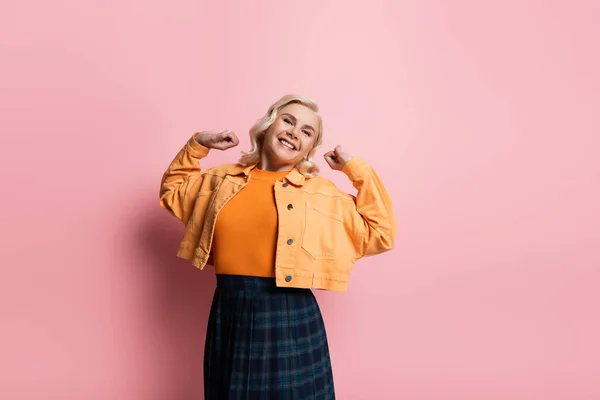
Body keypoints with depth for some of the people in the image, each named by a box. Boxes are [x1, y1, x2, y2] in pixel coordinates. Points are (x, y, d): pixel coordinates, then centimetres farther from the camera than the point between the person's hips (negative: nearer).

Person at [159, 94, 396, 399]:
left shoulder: (323, 194, -1)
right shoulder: (222, 180, 8)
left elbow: (380, 234, -2)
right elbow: (172, 190, 24)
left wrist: (356, 169, -3)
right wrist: (197, 145, 11)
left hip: (290, 318, -2)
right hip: (228, 315, 3)